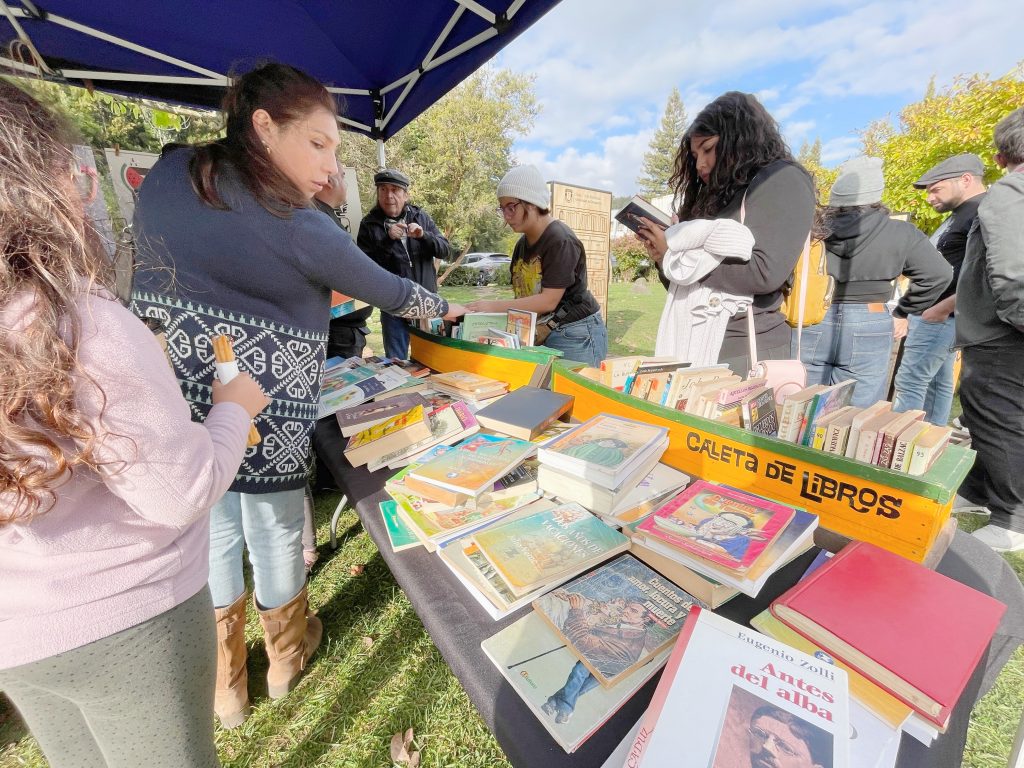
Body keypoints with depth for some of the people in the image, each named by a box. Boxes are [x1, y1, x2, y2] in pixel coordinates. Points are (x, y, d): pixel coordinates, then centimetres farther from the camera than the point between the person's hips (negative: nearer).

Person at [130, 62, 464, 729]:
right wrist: (442, 307, 15)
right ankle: (287, 654, 46)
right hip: (265, 416, -5)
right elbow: (388, 291, -2)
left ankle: (225, 687, 43)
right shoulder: (303, 230, -15)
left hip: (172, 402, 6)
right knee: (276, 536, 17)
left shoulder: (165, 174, 3)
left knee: (209, 536, 20)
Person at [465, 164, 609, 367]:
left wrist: (494, 306, -21)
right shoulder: (522, 244, 11)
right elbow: (524, 296, 10)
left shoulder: (561, 241, -15)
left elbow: (548, 301, -20)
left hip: (577, 335, -7)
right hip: (541, 333, 7)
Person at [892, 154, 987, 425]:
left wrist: (943, 308, -21)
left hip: (941, 317, -10)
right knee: (937, 382, 13)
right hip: (934, 314, 10)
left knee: (909, 383, -7)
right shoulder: (961, 214, 17)